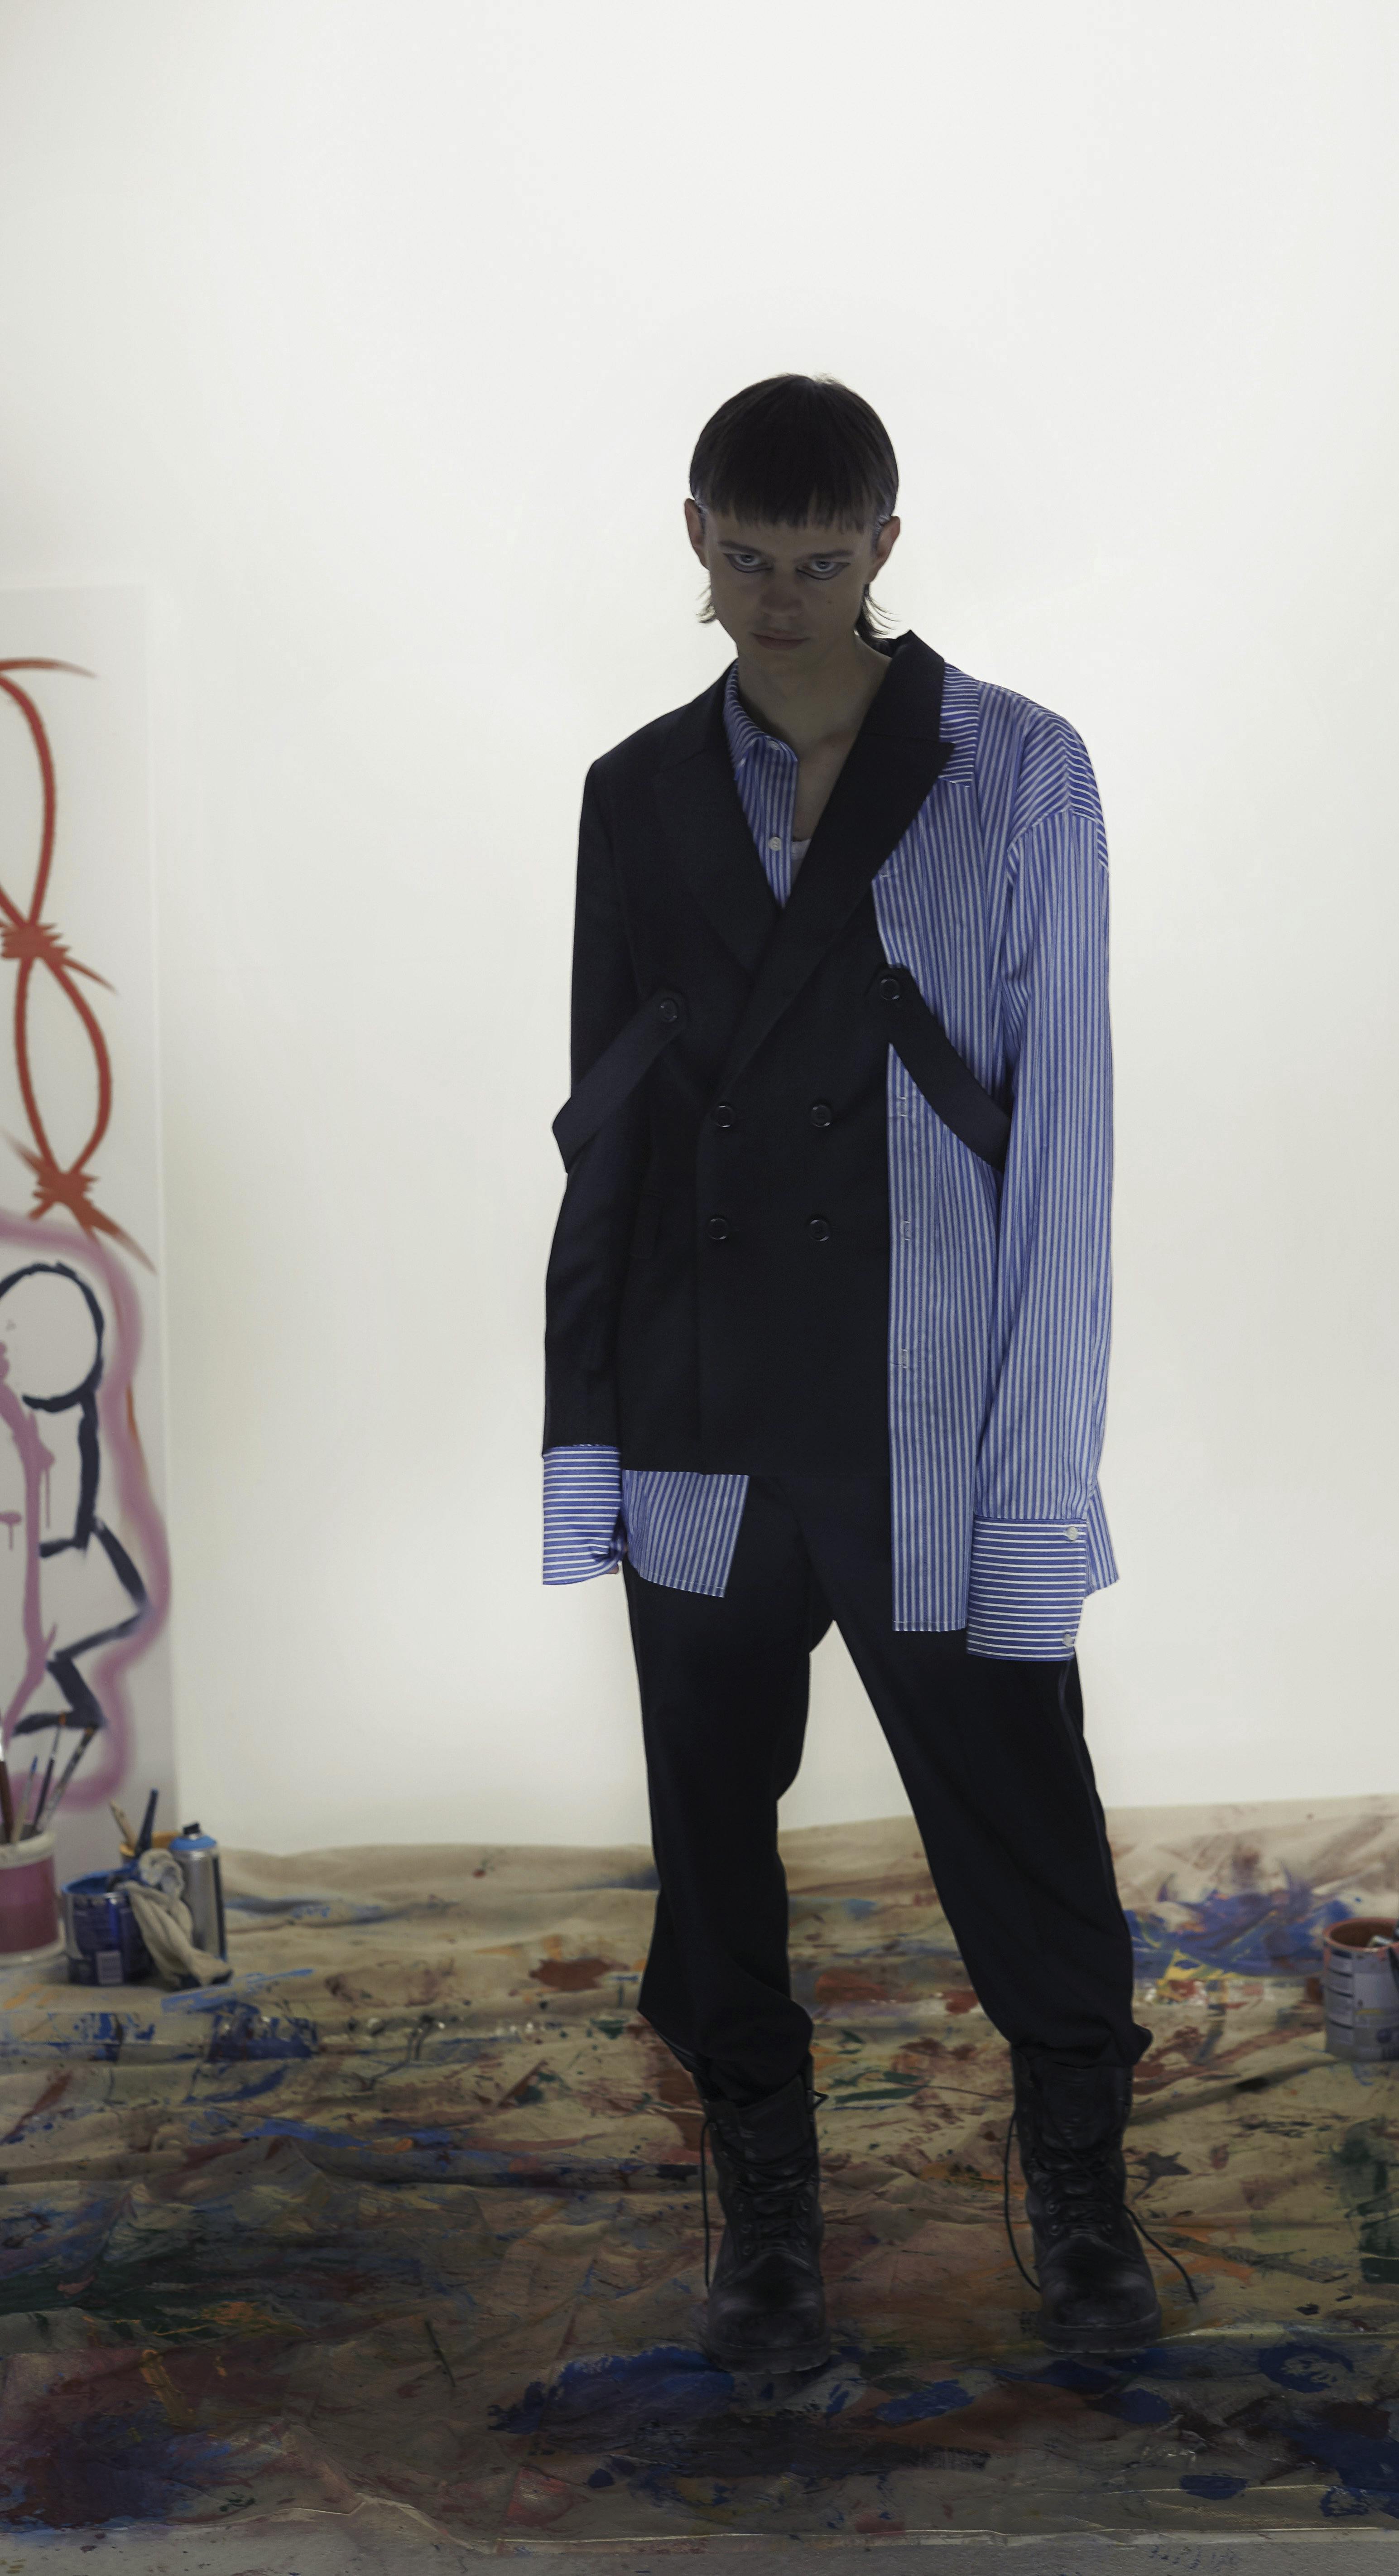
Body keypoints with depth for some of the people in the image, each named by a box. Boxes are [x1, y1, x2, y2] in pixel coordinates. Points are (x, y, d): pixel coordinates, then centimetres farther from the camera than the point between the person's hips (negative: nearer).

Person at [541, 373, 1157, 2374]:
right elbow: (599, 1119, 10)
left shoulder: (1019, 774, -1)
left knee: (1026, 1854, 4)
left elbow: (1063, 1121, -3)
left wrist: (1043, 1464, -8)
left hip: (935, 1440, -3)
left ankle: (1082, 2196, 27)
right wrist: (583, 1433, 4)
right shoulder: (640, 793, 9)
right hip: (705, 1443, 3)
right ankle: (766, 2218, 28)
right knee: (714, 1854, 10)